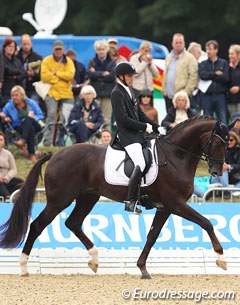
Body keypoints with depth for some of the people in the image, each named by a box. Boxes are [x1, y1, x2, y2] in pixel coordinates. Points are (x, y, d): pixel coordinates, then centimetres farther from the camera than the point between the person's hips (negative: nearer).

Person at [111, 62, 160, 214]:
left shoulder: (130, 91, 17)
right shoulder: (117, 93, -11)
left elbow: (140, 114, 20)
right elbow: (123, 119, -18)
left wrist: (156, 127, 9)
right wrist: (144, 127, -13)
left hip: (138, 134, 10)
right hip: (127, 135, -10)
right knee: (140, 164, -24)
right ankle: (130, 202, -25)